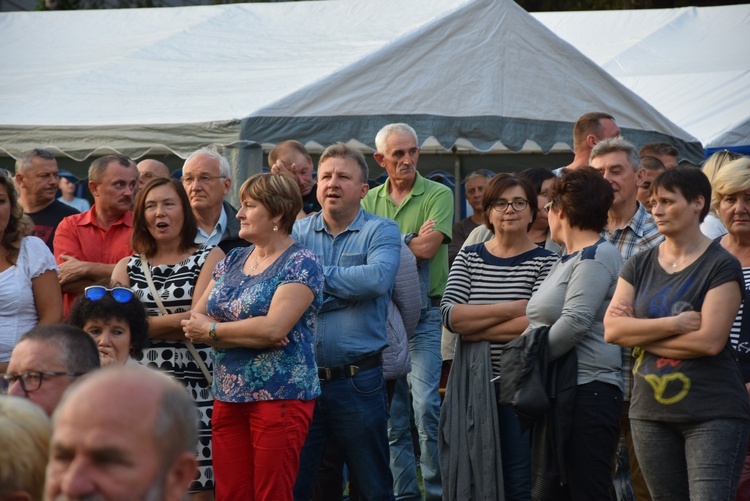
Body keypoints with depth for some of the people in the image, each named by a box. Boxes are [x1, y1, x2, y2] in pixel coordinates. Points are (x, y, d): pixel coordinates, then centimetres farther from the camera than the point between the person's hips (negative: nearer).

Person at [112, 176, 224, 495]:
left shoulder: (210, 258, 5)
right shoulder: (127, 267, 14)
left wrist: (142, 323, -3)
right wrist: (179, 321, -8)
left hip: (196, 390, -3)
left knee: (196, 487, -7)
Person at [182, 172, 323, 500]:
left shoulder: (300, 264, -6)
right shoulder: (232, 261, 15)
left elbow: (273, 328, -19)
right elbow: (194, 322, 5)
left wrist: (212, 330, -7)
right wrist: (250, 334, -12)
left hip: (279, 397, -6)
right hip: (229, 397, 6)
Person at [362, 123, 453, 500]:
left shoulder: (438, 194, -1)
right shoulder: (370, 200, 12)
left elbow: (428, 248, -14)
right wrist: (410, 239, -10)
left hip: (425, 313, -4)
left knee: (426, 405, -12)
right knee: (391, 412, 6)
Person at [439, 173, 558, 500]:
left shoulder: (545, 262, 1)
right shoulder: (468, 258, 10)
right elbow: (450, 314, -5)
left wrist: (475, 328, -12)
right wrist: (513, 308, -12)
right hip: (473, 385, 3)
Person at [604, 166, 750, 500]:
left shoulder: (721, 266, -5)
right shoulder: (639, 266, 10)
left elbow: (710, 341, -15)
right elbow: (612, 329, -2)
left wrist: (641, 336, -7)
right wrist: (673, 324, -14)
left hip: (713, 414, -5)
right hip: (651, 412, 5)